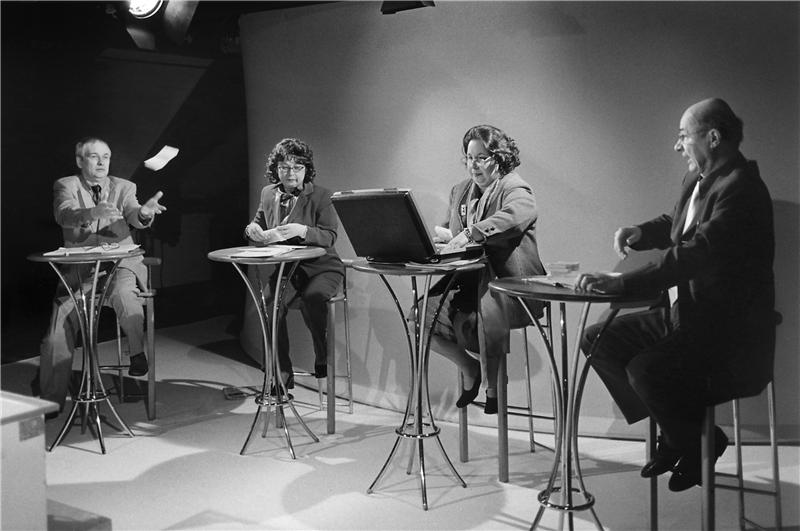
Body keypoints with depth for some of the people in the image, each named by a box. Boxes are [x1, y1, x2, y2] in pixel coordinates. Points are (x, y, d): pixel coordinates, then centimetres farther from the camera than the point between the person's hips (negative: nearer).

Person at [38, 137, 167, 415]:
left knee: (123, 293, -34)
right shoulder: (66, 186, 6)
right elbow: (63, 214, -15)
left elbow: (134, 218, -8)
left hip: (120, 262, 0)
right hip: (79, 267, 0)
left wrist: (144, 213, -34)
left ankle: (137, 351, -13)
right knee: (61, 319, -12)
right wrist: (92, 213, -37)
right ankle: (50, 399, 1)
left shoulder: (124, 187, 10)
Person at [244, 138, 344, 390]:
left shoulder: (320, 195, -6)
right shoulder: (268, 193, 8)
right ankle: (282, 374, -12)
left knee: (312, 297, -35)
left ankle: (323, 360, -10)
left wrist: (303, 231, -33)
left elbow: (330, 236, -14)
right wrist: (253, 229, -7)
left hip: (321, 267, -4)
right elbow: (258, 223, 19)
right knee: (269, 303, -26)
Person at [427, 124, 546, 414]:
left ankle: (493, 387, -8)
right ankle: (469, 369, 12)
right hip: (466, 279, 7)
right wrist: (441, 235, -1)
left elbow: (511, 219, -29)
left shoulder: (515, 190, -5)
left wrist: (470, 233, -41)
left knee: (485, 313, -36)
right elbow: (449, 233, 25)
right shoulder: (461, 190, 19)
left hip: (508, 282, -7)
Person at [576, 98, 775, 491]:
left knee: (645, 369, -28)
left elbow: (694, 253, -32)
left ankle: (700, 442, 2)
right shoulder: (698, 180, 9)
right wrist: (640, 233, 4)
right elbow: (674, 224, 27)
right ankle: (673, 431, 13)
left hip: (729, 331, -10)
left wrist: (620, 282, -34)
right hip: (687, 312, 10)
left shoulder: (740, 189, -21)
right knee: (598, 341, 3)